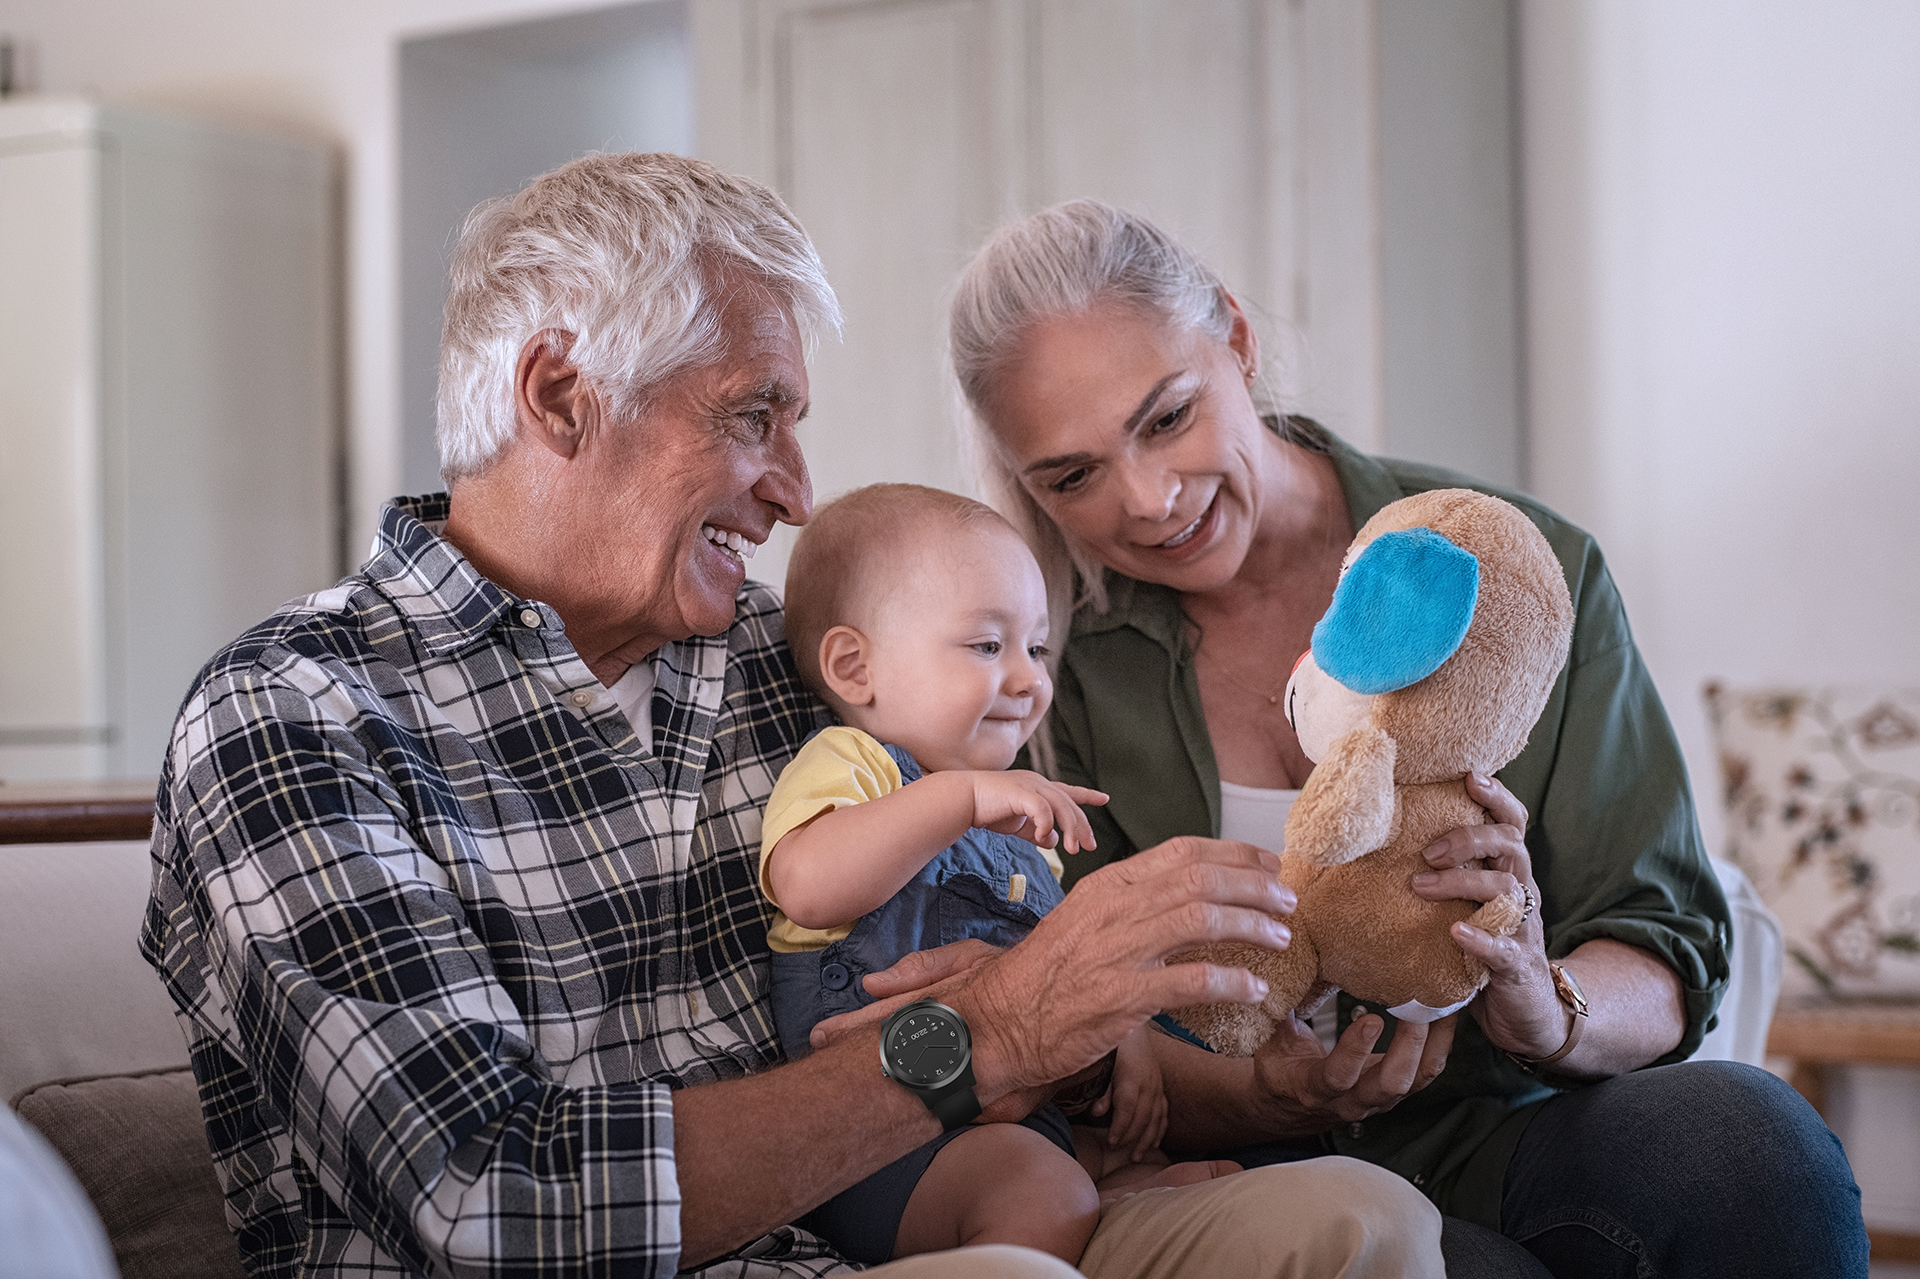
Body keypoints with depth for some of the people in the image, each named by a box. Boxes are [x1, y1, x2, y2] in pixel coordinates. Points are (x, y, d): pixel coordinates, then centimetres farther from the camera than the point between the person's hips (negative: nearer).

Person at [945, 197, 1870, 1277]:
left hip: (1507, 1132, 3)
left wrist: (1545, 1006, -25)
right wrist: (1275, 1095, -23)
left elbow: (1672, 957, -1)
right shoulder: (1059, 670, -1)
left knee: (1743, 1130, -30)